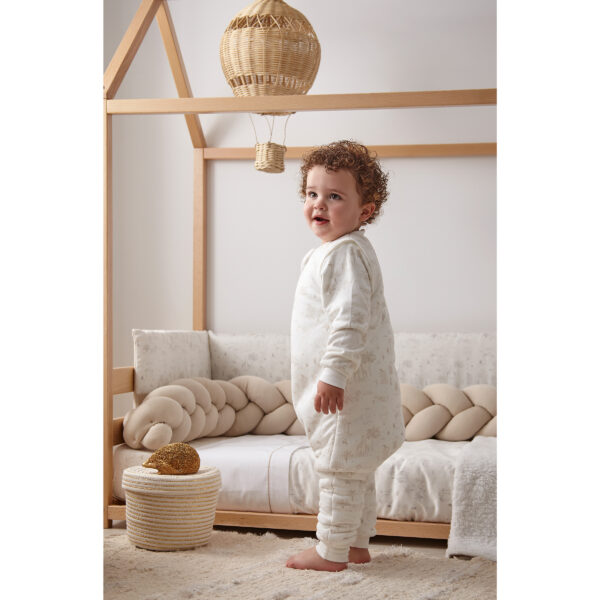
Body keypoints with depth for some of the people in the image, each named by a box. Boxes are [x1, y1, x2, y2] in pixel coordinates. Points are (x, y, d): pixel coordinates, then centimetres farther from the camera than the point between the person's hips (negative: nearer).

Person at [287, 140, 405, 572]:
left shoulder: (345, 253, -18)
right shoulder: (347, 251, 15)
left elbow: (350, 320, -26)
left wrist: (333, 375, -27)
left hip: (347, 388, -11)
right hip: (351, 385, 11)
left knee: (339, 468, -2)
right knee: (357, 470, 17)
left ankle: (332, 552, 7)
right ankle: (357, 545, 27)